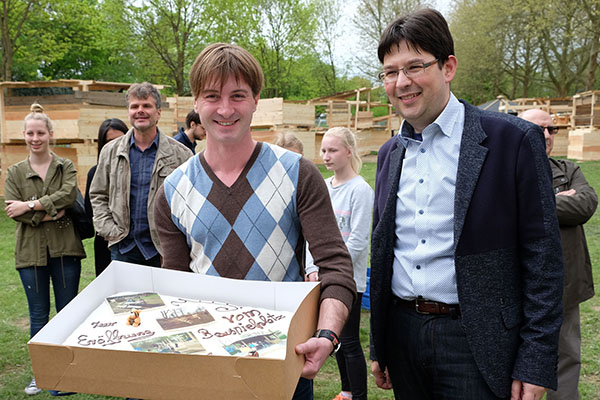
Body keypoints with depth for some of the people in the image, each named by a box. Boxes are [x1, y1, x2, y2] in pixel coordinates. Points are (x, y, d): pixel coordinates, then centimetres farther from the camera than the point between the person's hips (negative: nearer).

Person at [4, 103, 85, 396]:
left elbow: (69, 195, -14)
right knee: (38, 315, 10)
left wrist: (30, 206, -17)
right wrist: (49, 213, -14)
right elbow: (13, 211, -4)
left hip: (64, 249, -1)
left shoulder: (66, 167, 5)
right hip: (31, 251, 1)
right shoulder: (15, 172, 8)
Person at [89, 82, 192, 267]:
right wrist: (110, 231, 2)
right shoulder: (111, 151, 7)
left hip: (163, 250, -2)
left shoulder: (180, 154, 0)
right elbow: (98, 196, 14)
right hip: (123, 247, 2)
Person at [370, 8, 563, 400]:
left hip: (476, 343, -5)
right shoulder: (390, 153, 8)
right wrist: (379, 347, 14)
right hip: (403, 335, 5)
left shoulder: (513, 139, -9)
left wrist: (535, 364, -11)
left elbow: (543, 259, -9)